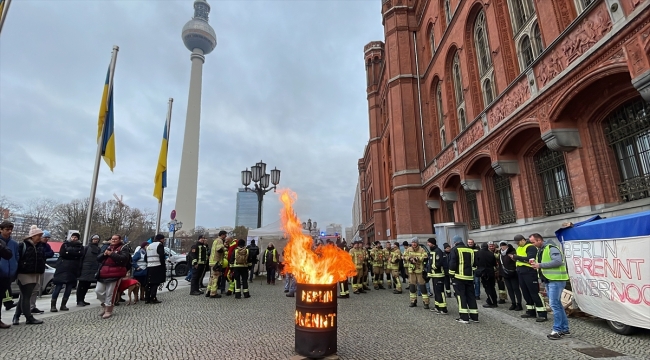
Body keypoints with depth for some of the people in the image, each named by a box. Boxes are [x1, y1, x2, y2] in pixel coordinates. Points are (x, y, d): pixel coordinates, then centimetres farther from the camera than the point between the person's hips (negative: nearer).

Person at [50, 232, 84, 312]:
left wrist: (68, 252, -9)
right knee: (58, 286, -7)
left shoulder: (80, 246, 13)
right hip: (63, 268, -2)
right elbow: (62, 253, -5)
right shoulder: (65, 244, 11)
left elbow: (80, 254, -5)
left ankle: (63, 305, 9)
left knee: (69, 288, 1)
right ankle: (53, 305, -1)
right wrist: (74, 254, -8)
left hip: (73, 269, 2)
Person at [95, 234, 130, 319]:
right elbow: (98, 259, 14)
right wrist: (104, 254, -7)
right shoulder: (107, 248, 18)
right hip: (103, 273, 7)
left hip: (115, 274, -7)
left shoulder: (123, 249, -3)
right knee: (98, 290, 7)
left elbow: (123, 259, -20)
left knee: (110, 293, -2)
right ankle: (104, 305, 29)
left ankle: (109, 311, 12)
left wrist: (111, 254, -19)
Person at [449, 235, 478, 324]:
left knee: (461, 296, 0)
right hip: (469, 277, 5)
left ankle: (464, 317, -2)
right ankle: (474, 316, 16)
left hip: (459, 277, -5)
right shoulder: (471, 250, 12)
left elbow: (452, 264, -11)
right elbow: (474, 264, 15)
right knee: (471, 296, 12)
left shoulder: (454, 250, -5)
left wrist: (451, 275, -4)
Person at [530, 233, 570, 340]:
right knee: (557, 304, 15)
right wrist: (536, 266, 3)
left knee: (554, 304, -9)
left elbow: (558, 261, -25)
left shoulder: (551, 248, -12)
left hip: (556, 280, -10)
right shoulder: (539, 251, 16)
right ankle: (565, 329, 24)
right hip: (548, 281, 10)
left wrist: (540, 265, -22)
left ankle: (557, 330, -2)